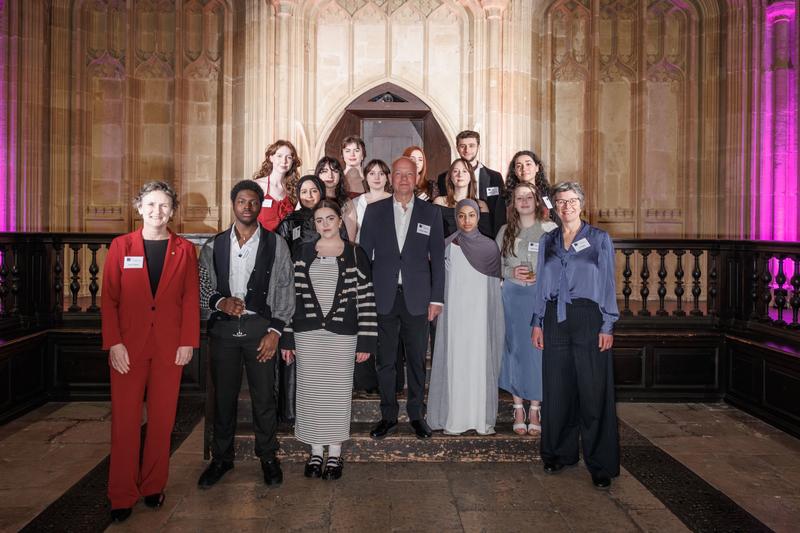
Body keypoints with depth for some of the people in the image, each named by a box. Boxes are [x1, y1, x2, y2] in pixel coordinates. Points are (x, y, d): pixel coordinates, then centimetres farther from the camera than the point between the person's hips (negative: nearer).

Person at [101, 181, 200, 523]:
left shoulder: (184, 250, 6)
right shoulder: (121, 246, 4)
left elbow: (191, 299, 3)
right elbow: (108, 298, 1)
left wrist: (188, 342, -4)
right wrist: (113, 343, -8)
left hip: (169, 346, 1)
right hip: (128, 345, 0)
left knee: (162, 419, 7)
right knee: (124, 420, 3)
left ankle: (153, 486, 23)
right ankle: (122, 496, 16)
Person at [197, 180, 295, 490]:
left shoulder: (275, 244, 3)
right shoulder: (213, 246, 8)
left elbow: (285, 290, 0)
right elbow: (201, 288, 9)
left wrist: (275, 330, -7)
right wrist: (220, 302, -12)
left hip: (260, 327, -2)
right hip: (223, 327, 2)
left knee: (264, 395, 4)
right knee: (223, 395, 9)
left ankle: (268, 457, 22)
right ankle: (221, 458, 26)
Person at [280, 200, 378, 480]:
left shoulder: (355, 254, 1)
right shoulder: (302, 253, 5)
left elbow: (366, 298, -1)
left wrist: (366, 341, -5)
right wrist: (287, 339, 2)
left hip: (342, 334, -1)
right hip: (307, 333, 2)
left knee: (338, 391, 6)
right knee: (311, 391, 7)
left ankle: (335, 453, 21)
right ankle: (315, 452, 23)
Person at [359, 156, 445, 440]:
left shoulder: (430, 212, 5)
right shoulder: (374, 210, 6)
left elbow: (438, 257, 5)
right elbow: (364, 254, 6)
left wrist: (436, 298, -1)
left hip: (417, 298, 0)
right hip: (383, 298, 1)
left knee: (417, 360, 8)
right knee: (385, 361, 7)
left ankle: (416, 414, 23)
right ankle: (388, 416, 21)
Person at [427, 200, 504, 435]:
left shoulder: (490, 246, 7)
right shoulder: (448, 245, 3)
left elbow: (495, 283, 10)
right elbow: (441, 279, 5)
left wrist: (495, 317, 6)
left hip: (480, 312, 1)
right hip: (455, 311, -1)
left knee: (481, 361, 1)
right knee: (454, 360, -1)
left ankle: (482, 417, 11)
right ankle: (453, 418, 7)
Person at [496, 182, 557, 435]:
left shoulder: (551, 230, 1)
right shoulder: (505, 231, 8)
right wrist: (511, 272, -9)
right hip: (513, 296, 2)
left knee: (538, 349, 0)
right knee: (514, 349, 3)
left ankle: (535, 409, 14)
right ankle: (518, 409, 15)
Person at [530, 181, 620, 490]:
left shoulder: (600, 239, 3)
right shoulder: (547, 241, 12)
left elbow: (608, 285, 0)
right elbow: (541, 283, 13)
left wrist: (608, 326, -6)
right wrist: (537, 322, 7)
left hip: (588, 318, -3)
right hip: (555, 319, 3)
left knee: (593, 392, -2)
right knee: (557, 390, 7)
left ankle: (601, 465, 8)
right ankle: (559, 453, 22)